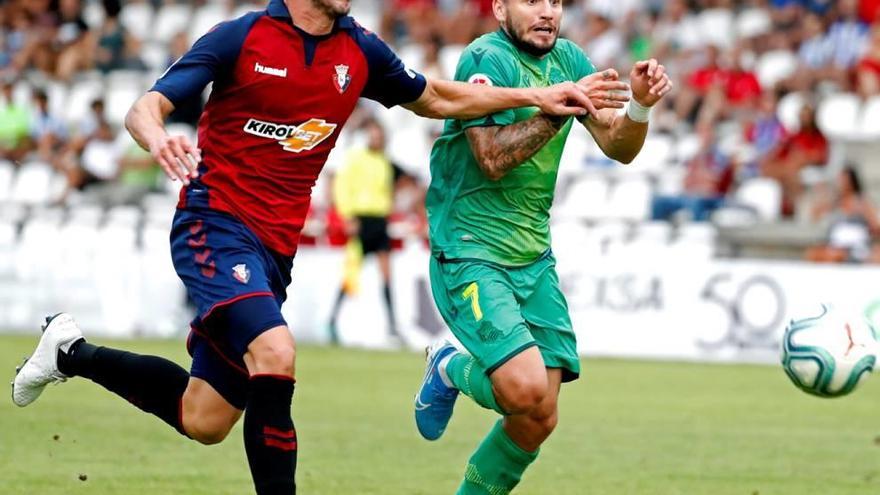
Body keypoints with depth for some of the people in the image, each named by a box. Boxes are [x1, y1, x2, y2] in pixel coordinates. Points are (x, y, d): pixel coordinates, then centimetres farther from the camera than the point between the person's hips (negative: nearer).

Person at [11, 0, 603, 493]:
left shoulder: (360, 52, 6)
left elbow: (436, 99, 23)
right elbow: (145, 107, -12)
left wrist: (536, 96, 17)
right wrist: (158, 138, -36)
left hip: (276, 247, 6)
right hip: (216, 223, -6)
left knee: (203, 421, 7)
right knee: (274, 354, -30)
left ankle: (73, 353, 29)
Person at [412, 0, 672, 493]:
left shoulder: (568, 59, 8)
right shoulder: (486, 59, -14)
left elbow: (619, 147, 4)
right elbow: (493, 159, -24)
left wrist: (641, 103, -15)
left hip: (533, 257, 7)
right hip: (470, 253, -7)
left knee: (539, 420, 1)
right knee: (525, 389, -23)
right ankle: (451, 369, 9)